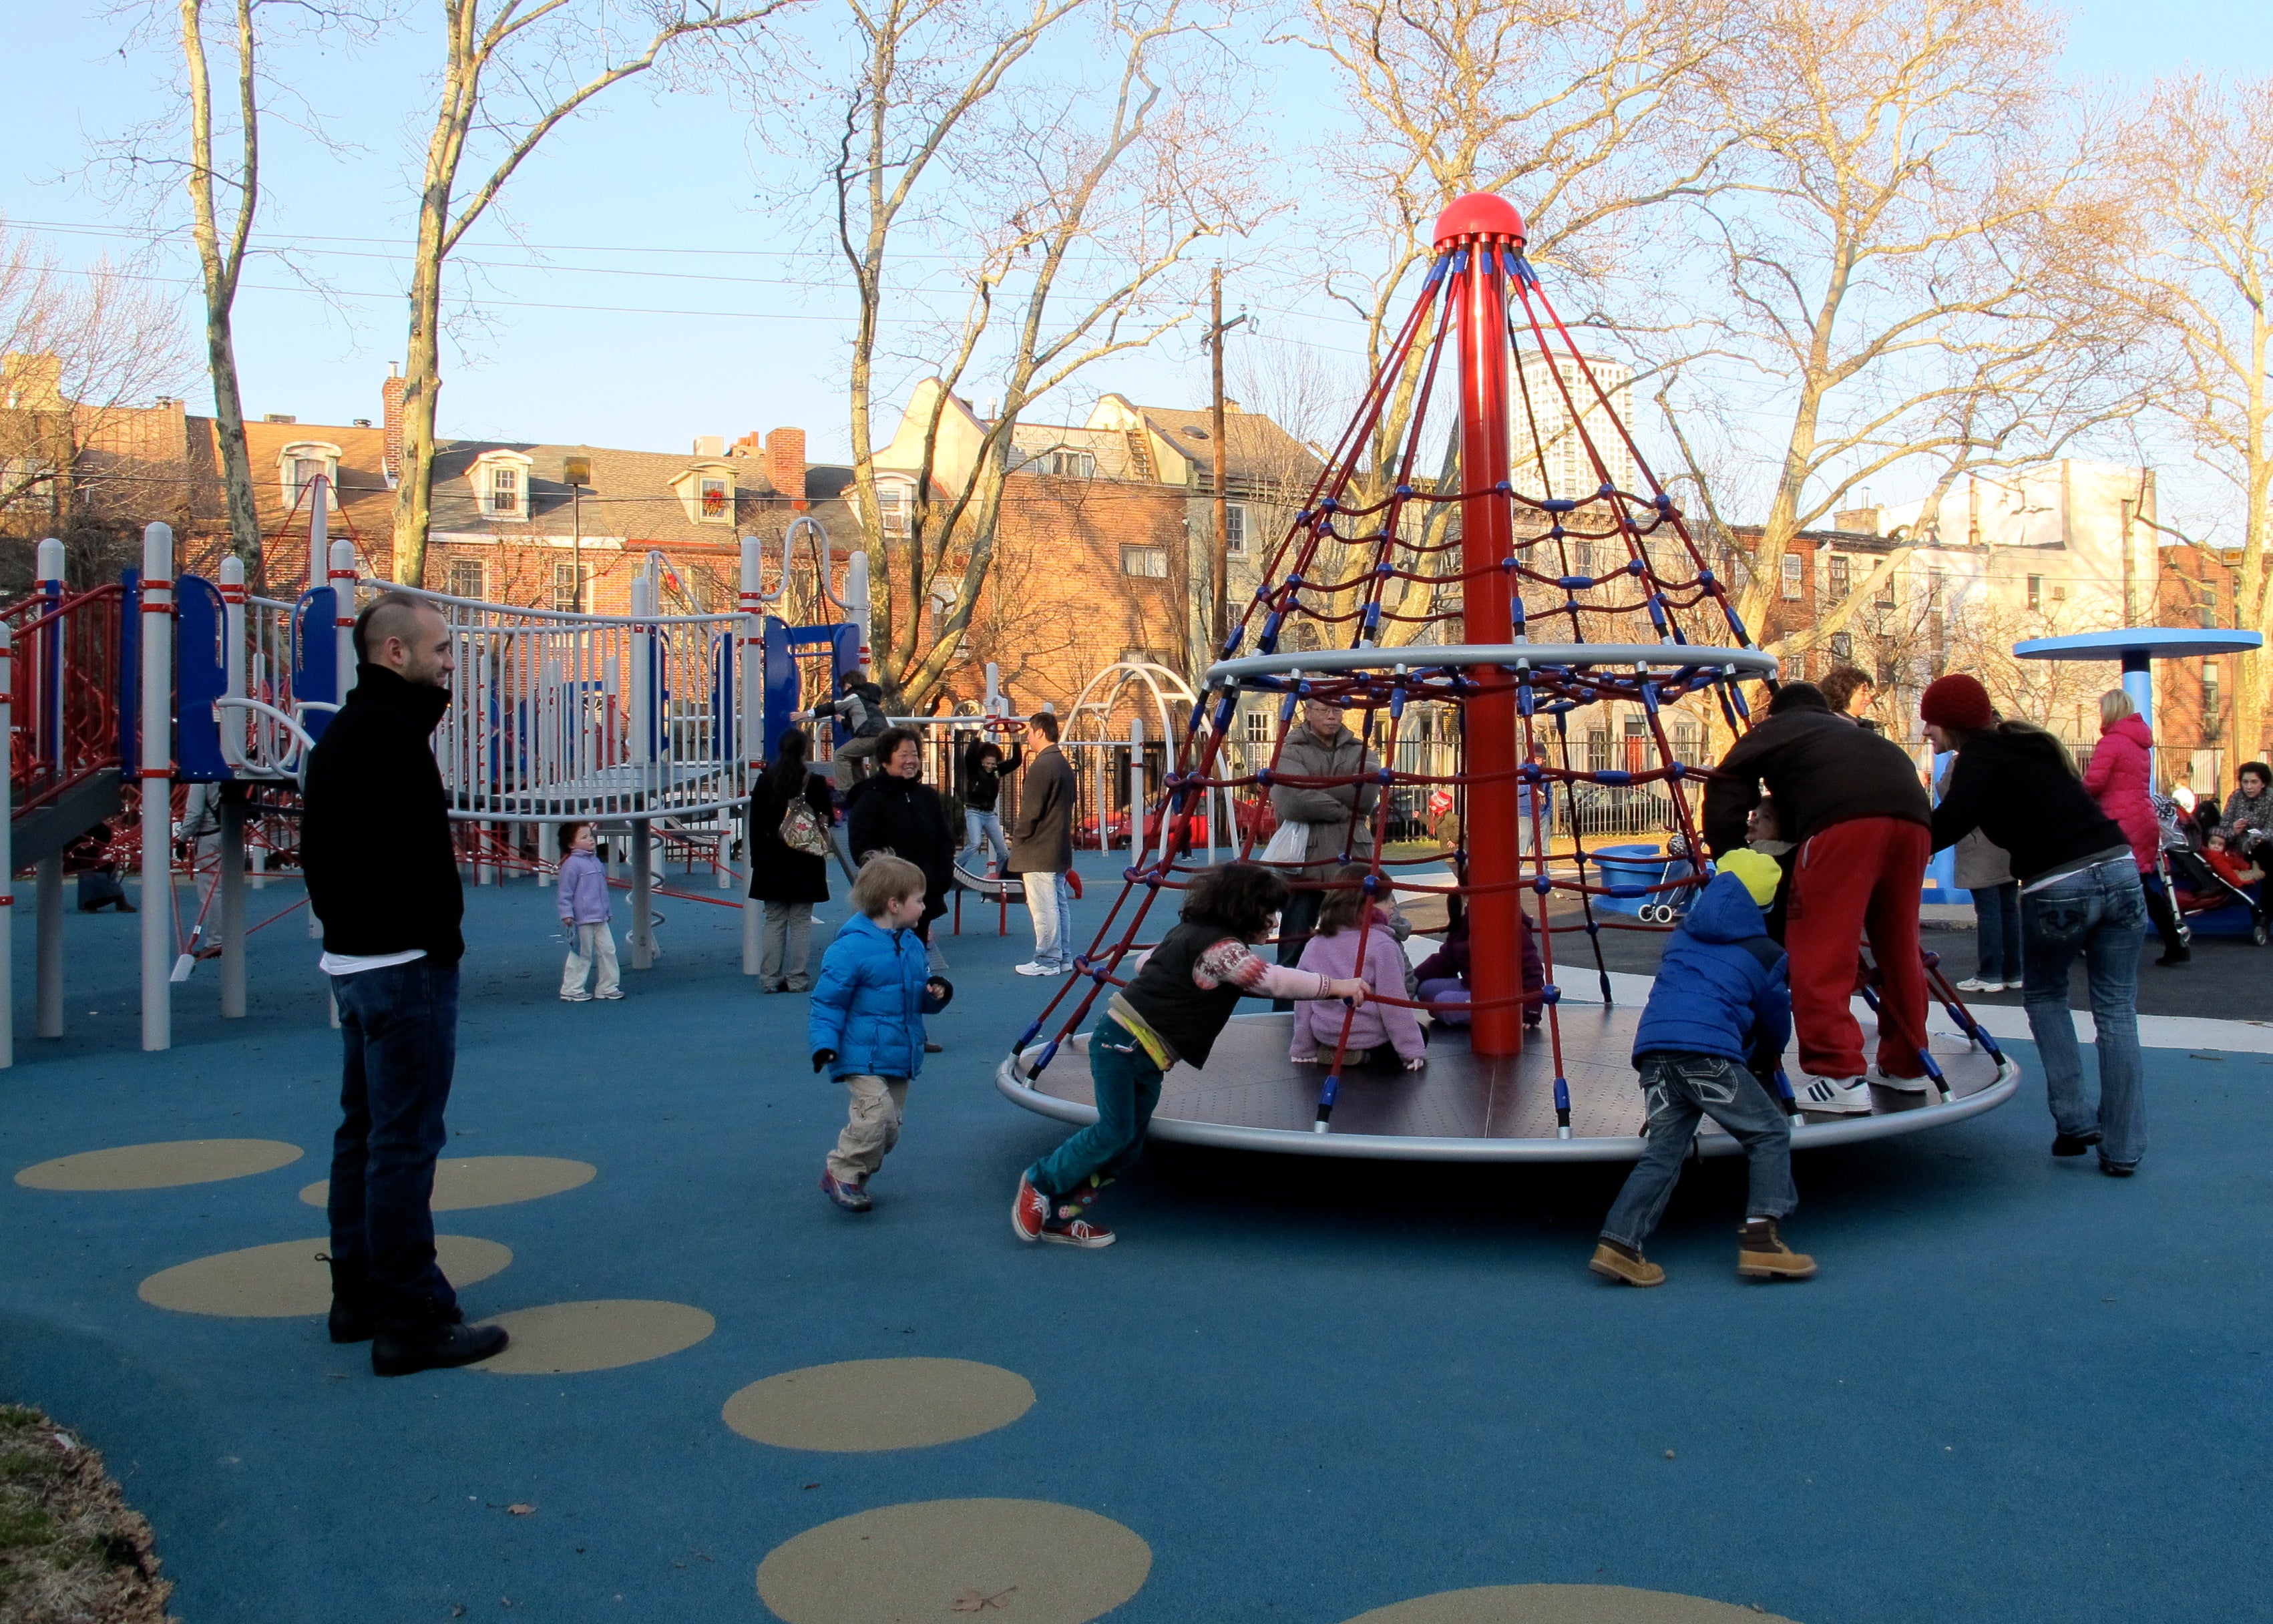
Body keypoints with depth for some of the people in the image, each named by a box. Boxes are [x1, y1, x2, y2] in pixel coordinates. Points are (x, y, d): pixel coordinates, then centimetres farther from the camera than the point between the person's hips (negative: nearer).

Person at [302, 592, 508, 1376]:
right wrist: (440, 936, -15)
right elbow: (411, 857, -26)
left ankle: (358, 1296, 27)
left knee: (364, 1130, 17)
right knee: (405, 1141, -6)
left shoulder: (343, 732, 16)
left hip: (355, 959, 11)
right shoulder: (390, 736, -18)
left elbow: (319, 847, 20)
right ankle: (410, 1319, -1)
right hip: (405, 962, -11)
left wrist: (345, 921, 16)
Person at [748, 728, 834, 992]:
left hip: (772, 861, 2)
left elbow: (755, 823, 3)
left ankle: (770, 979, 6)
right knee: (801, 921, 3)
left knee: (774, 921, 7)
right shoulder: (815, 783, -8)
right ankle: (797, 979, 3)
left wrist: (757, 857, 10)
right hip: (805, 862, -2)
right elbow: (828, 819, -2)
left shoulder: (765, 781, 0)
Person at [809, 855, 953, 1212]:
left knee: (889, 1129, 11)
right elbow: (827, 1003, -12)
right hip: (864, 1058, -8)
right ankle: (840, 1173, -3)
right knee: (875, 1115, -22)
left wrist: (934, 995, 1)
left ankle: (856, 1176, 28)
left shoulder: (910, 945, 10)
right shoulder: (851, 948, -16)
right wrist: (824, 1044, -23)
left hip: (901, 1059, 8)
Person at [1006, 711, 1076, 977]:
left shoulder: (1041, 765, -17)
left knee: (1043, 906, -5)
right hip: (1060, 847, 10)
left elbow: (1031, 810, -19)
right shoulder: (1063, 763, 13)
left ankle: (1047, 960, -1)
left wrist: (1018, 834, -4)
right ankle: (1063, 956, 18)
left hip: (1038, 850, -10)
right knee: (1060, 902, 13)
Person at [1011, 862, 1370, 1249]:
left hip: (1147, 1058, 10)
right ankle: (1038, 1184, 5)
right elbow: (1273, 980, -25)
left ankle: (1058, 1216, 11)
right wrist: (1336, 986, -19)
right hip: (1122, 1042, -10)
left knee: (1128, 1148, 6)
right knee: (1115, 1132, -13)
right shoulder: (1221, 947, -17)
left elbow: (1145, 961, 26)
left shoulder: (1191, 933, 13)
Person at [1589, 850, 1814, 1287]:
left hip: (1652, 1045, 5)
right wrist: (1765, 1059, 53)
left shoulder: (1684, 935, 28)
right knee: (1770, 1133, 8)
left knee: (1663, 1152, 7)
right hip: (1707, 1050, -5)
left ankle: (1618, 1243, -8)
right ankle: (1760, 1239, -6)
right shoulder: (1766, 955, 16)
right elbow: (1776, 1022, 29)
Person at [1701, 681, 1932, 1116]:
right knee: (1898, 945, 19)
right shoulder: (1851, 733, 43)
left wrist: (1729, 853, 22)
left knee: (1819, 953, -4)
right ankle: (1906, 1066, 30)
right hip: (1911, 814, 6)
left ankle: (1840, 1079, -12)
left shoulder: (1772, 732, 27)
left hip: (1844, 821, -6)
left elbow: (1727, 789, 14)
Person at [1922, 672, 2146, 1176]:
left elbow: (1947, 826, -18)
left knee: (2043, 996, 19)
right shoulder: (2030, 743, 20)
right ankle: (2122, 1148, 11)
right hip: (2120, 869, 6)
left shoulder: (1982, 755, -3)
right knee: (2116, 1011, 10)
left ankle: (2074, 1121, 11)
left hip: (2057, 888, -6)